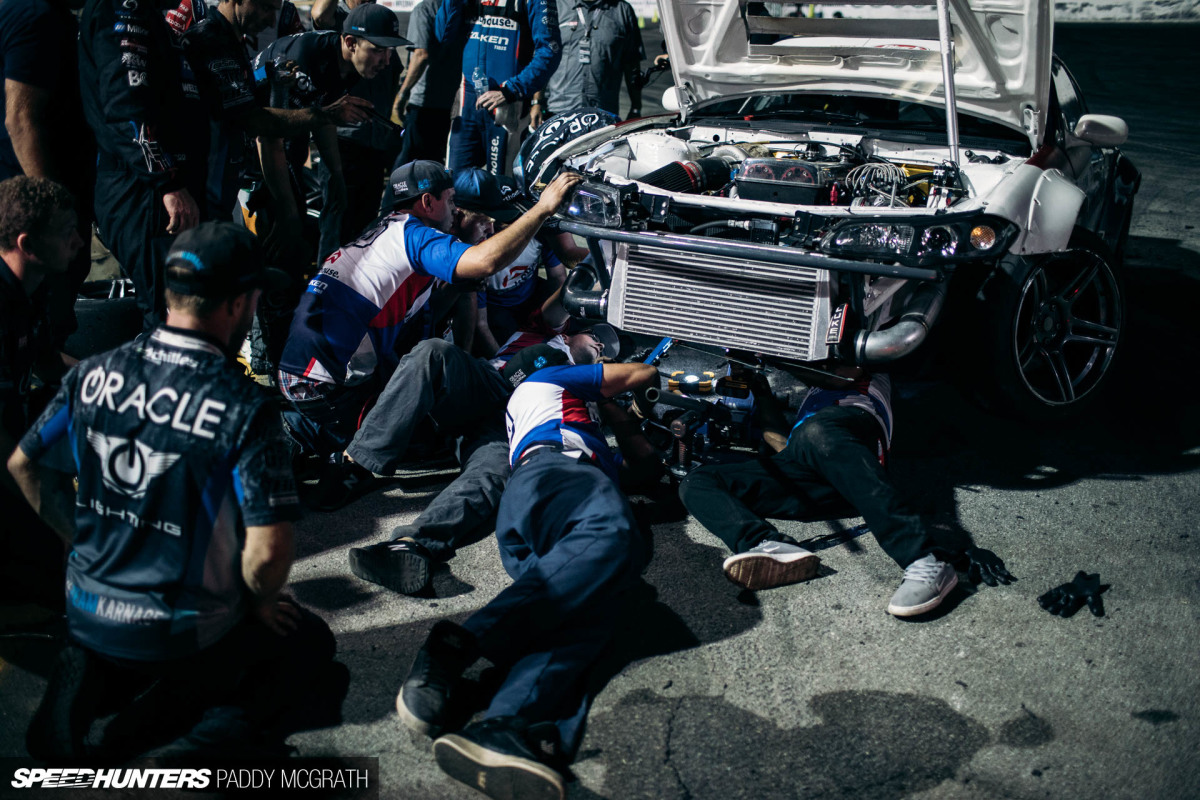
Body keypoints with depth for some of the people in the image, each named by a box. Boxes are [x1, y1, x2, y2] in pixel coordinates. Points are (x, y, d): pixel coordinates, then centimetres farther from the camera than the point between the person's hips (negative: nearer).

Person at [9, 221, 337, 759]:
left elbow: (24, 465, 7)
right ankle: (218, 735, -5)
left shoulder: (94, 374, -6)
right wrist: (260, 604, -3)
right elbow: (268, 552, -25)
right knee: (310, 639, 21)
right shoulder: (245, 409, -22)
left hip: (86, 614, 5)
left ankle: (88, 680, 6)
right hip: (182, 640, -5)